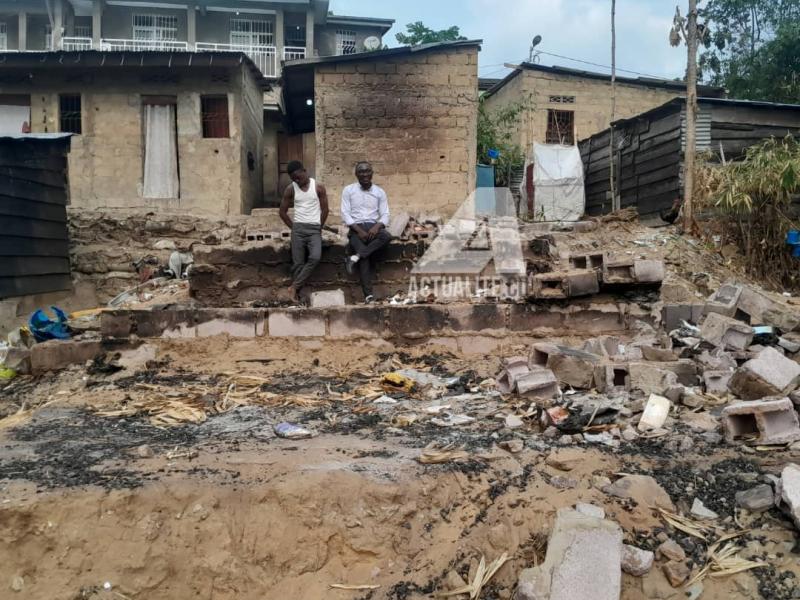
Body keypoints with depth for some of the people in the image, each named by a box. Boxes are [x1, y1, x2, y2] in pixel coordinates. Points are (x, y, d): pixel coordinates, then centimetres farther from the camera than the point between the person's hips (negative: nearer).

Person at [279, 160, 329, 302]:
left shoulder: (318, 187, -1)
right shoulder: (290, 189, 3)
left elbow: (325, 210, 4)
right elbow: (283, 212, 10)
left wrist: (319, 228, 4)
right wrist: (293, 227, 5)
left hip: (314, 229, -1)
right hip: (298, 228, 1)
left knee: (315, 257, -22)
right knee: (298, 263, -3)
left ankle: (294, 287, -11)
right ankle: (297, 295, 3)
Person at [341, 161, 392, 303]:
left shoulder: (379, 192, 11)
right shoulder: (348, 190, 6)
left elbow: (385, 215, 6)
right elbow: (345, 214, -1)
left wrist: (377, 226, -16)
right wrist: (359, 230, -15)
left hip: (373, 226, 2)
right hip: (356, 228, -2)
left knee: (387, 236, -33)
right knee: (365, 258, -27)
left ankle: (355, 257, -34)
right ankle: (368, 294, -29)